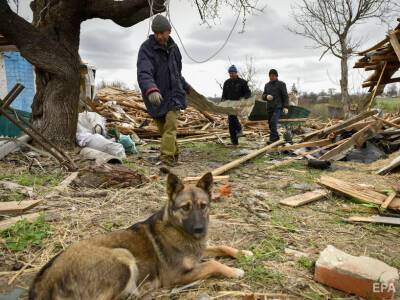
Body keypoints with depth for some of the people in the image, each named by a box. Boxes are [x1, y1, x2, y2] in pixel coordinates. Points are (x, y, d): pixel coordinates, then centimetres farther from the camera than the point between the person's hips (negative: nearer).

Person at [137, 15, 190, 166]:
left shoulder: (173, 47, 6)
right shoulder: (146, 48, -12)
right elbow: (143, 73, -30)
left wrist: (185, 86, 34)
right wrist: (151, 89, -48)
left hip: (173, 93, 2)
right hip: (156, 96, -2)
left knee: (170, 126, -14)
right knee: (162, 128, 7)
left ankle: (166, 158, -20)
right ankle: (174, 155, 24)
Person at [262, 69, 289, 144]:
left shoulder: (281, 84, 2)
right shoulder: (267, 85, 16)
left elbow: (285, 96, -1)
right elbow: (263, 96, 15)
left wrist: (286, 107, -10)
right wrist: (266, 96, -9)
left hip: (278, 107, -5)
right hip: (269, 107, 6)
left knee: (273, 122, -21)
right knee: (270, 123, 6)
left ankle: (272, 139, -22)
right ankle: (276, 137, 23)